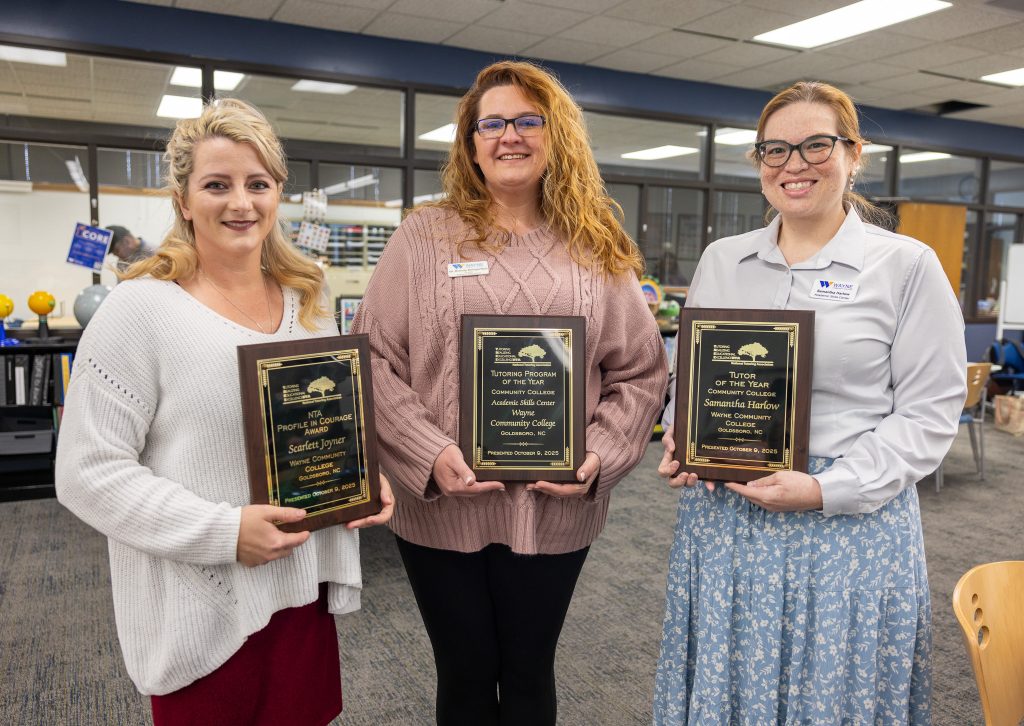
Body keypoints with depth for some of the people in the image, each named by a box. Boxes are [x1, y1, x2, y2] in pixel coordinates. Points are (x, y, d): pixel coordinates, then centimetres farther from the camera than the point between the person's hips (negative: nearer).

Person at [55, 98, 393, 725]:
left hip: (306, 589, 5)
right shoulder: (142, 309, -13)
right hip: (203, 611, -5)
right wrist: (221, 533, -21)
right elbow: (89, 472, -14)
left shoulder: (308, 300, 5)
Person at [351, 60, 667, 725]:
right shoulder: (426, 236, -1)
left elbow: (642, 372, 4)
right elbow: (373, 360, -4)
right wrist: (430, 453, -16)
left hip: (556, 511, 1)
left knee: (530, 672, 19)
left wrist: (600, 456, -11)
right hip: (442, 507, -1)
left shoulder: (597, 247, 4)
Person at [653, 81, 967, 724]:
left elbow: (930, 413, -6)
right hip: (720, 520, 4)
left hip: (851, 529, -3)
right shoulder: (721, 260, 8)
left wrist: (829, 489, -17)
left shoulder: (907, 265, -4)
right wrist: (679, 438, -3)